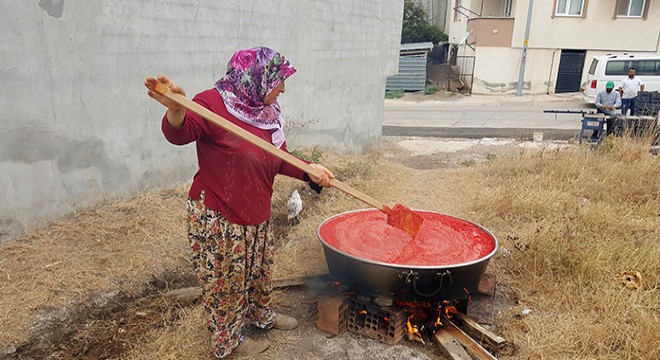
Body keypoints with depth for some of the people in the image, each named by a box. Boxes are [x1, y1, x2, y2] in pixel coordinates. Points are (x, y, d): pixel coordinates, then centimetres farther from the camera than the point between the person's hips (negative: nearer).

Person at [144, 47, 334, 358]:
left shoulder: (269, 113, 6)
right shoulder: (214, 103, -18)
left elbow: (281, 160, 8)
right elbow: (179, 134, -28)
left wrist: (309, 170, -8)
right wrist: (175, 110, -49)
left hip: (257, 216, 8)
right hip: (217, 218, -8)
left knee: (260, 271, 26)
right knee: (225, 281, 10)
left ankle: (261, 314, 53)